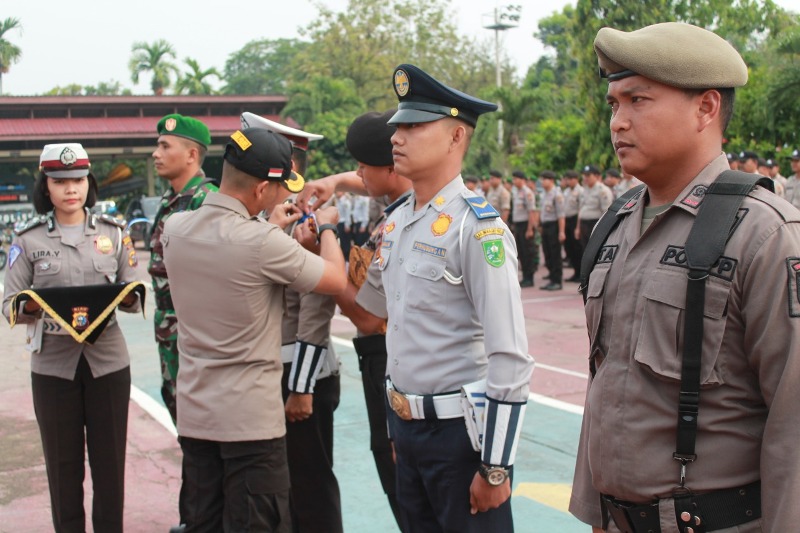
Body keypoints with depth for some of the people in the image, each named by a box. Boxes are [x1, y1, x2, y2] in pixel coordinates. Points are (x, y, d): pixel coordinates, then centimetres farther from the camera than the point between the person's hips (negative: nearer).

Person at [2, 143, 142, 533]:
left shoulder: (114, 233, 5)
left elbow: (136, 299, 6)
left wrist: (128, 297, -17)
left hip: (108, 361, 1)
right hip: (52, 366, -1)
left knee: (110, 463, 7)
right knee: (63, 466, 6)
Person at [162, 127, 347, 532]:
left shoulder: (175, 228, 0)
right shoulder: (263, 243, -20)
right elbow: (337, 281, -7)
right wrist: (327, 228, 10)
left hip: (194, 414, 7)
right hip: (251, 419, -7)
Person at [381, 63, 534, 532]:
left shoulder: (477, 227, -17)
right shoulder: (396, 223, 7)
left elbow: (511, 360, -19)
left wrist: (496, 469, -17)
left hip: (460, 430, -7)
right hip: (407, 426, 8)